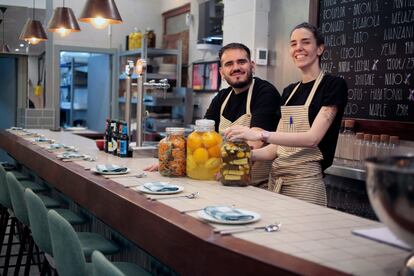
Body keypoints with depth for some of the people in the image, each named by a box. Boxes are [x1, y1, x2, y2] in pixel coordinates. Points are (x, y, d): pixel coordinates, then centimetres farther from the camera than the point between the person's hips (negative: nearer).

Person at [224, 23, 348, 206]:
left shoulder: (333, 85, -6)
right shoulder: (289, 91, 13)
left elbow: (313, 137, -18)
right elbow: (278, 146, 11)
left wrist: (261, 134, -27)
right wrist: (248, 154, -8)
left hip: (305, 182, -6)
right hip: (275, 179, 6)